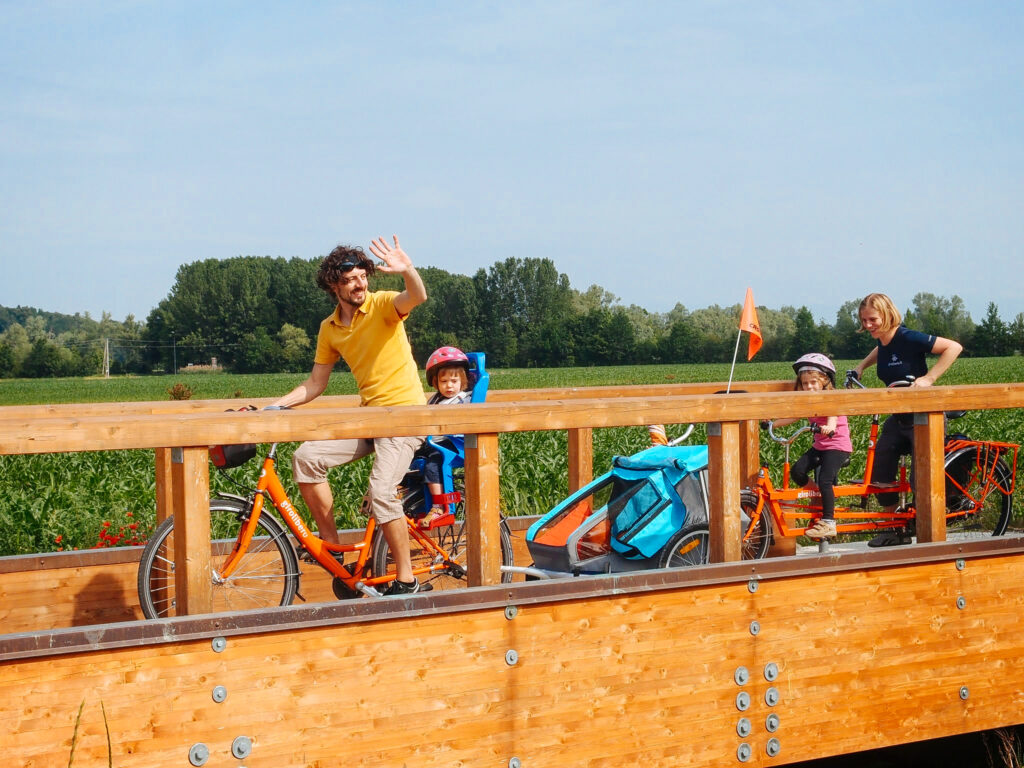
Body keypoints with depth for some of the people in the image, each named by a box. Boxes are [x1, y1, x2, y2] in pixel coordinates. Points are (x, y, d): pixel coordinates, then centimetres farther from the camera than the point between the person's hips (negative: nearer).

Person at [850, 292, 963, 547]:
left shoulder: (908, 338, -20)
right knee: (880, 473, 4)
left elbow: (954, 347, -21)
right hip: (899, 418, 8)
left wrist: (929, 378, -25)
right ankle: (894, 530, 19)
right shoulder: (883, 341, 3)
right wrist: (862, 366, 16)